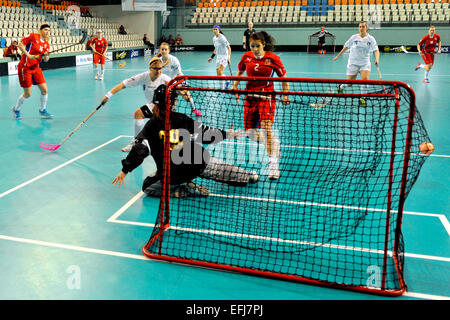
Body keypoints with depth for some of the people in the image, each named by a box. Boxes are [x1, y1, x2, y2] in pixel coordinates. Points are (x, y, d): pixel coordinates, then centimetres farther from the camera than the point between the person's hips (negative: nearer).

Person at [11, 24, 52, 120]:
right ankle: (16, 109, 22)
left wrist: (46, 56, -15)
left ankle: (42, 110, 18)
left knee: (45, 90, -2)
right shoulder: (33, 36, -9)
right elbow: (20, 44, -11)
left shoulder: (46, 44, 8)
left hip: (36, 68, 6)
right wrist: (28, 55, -21)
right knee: (28, 94, -3)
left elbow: (45, 60, 6)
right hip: (25, 68, -6)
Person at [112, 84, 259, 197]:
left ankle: (189, 190, 0)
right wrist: (226, 134, 22)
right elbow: (205, 134, 7)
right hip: (201, 164, 4)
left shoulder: (152, 126, -4)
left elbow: (140, 150, -11)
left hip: (173, 175, -4)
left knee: (147, 187, 13)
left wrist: (125, 170, -6)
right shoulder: (182, 119, 3)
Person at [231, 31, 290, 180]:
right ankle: (274, 143, 31)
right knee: (250, 134, 3)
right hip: (250, 97, 5)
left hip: (266, 96, -4)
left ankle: (273, 164, -17)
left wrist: (285, 95, -11)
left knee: (266, 128, -21)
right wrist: (235, 86, 6)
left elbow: (283, 77, 0)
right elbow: (240, 72, 21)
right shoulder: (246, 56, 3)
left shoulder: (272, 58, -7)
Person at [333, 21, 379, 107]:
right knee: (349, 83, 1)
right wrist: (338, 56, 14)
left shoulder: (371, 39, -3)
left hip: (365, 63, 0)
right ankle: (341, 87, 38)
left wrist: (377, 59, -32)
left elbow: (376, 50, -13)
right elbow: (346, 47, 9)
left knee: (365, 79, -21)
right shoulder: (354, 37, -2)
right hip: (353, 63, 0)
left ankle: (362, 99, -3)